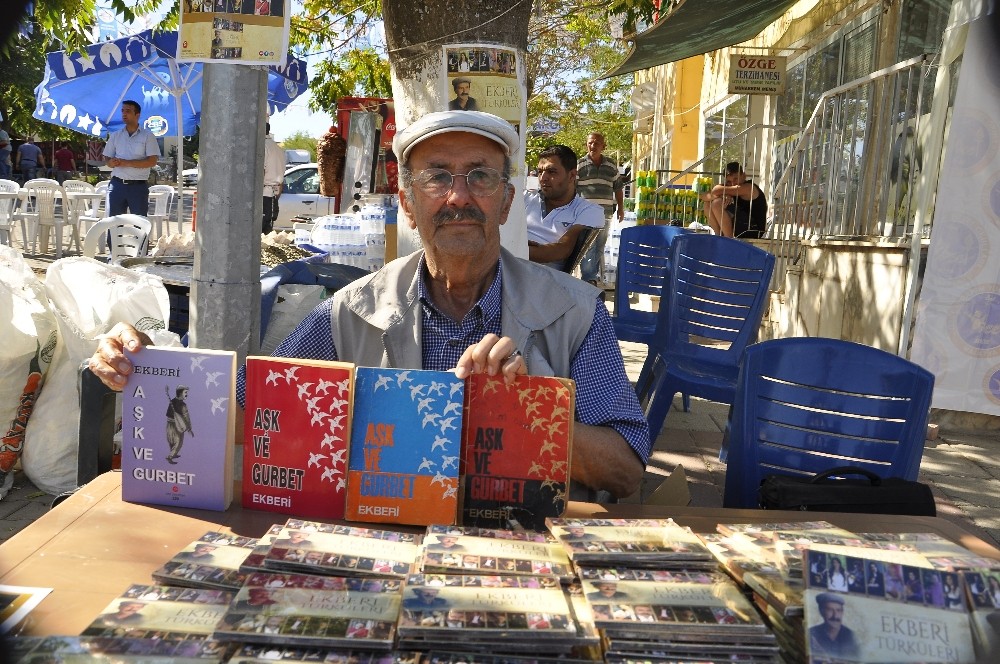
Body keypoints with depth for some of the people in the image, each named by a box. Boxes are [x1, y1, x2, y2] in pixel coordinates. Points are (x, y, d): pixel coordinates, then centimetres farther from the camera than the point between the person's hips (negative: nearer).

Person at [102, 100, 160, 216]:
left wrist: (127, 163, -16)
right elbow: (107, 158, 15)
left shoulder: (147, 136, 1)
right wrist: (111, 162, -10)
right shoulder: (115, 136, 14)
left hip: (138, 186, -3)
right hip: (117, 184, 4)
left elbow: (152, 161, -9)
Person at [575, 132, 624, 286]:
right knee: (588, 247, -9)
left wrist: (621, 208, 17)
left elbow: (618, 187, 20)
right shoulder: (579, 165, -1)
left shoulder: (611, 166, 12)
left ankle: (595, 275, 22)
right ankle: (589, 279, -6)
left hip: (605, 212, 4)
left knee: (599, 247, 11)